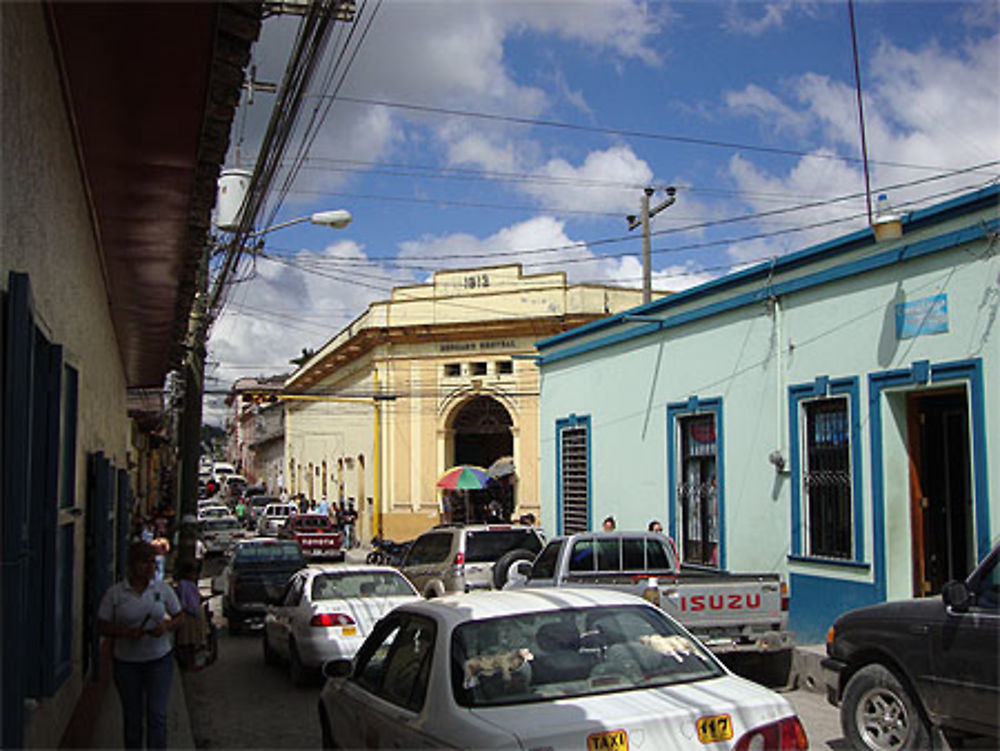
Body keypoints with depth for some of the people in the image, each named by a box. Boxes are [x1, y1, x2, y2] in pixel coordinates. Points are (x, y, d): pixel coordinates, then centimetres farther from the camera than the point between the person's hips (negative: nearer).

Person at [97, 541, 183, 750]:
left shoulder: (163, 589, 0)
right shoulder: (114, 593, -5)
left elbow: (178, 619, 7)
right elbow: (102, 627, -3)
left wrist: (166, 626, -15)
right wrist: (126, 632, -20)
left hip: (159, 660, 0)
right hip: (127, 663, 0)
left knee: (157, 715, -6)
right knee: (132, 719, 11)